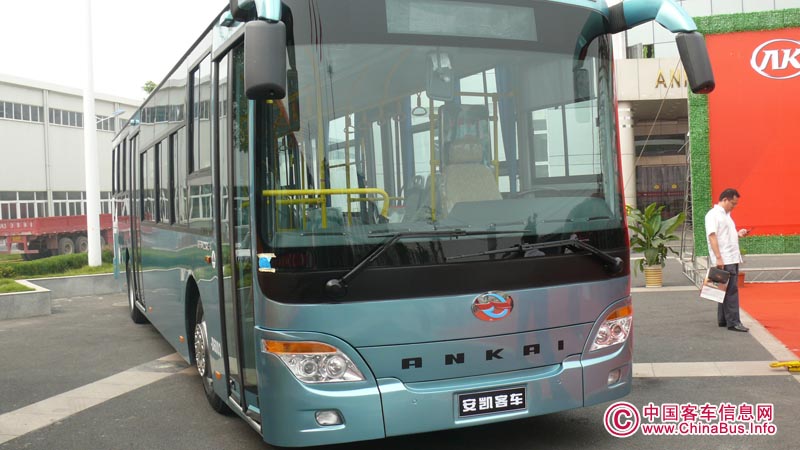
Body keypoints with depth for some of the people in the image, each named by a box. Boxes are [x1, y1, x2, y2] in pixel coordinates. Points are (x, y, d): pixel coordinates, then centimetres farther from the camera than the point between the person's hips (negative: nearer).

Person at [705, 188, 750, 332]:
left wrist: (738, 234, 9)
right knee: (731, 290, -10)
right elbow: (712, 236, -18)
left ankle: (723, 320, 18)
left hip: (733, 258, 10)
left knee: (727, 290, 12)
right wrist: (718, 258, -23)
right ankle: (733, 322, -8)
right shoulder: (713, 215, -10)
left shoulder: (726, 215, 20)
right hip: (723, 260, -10)